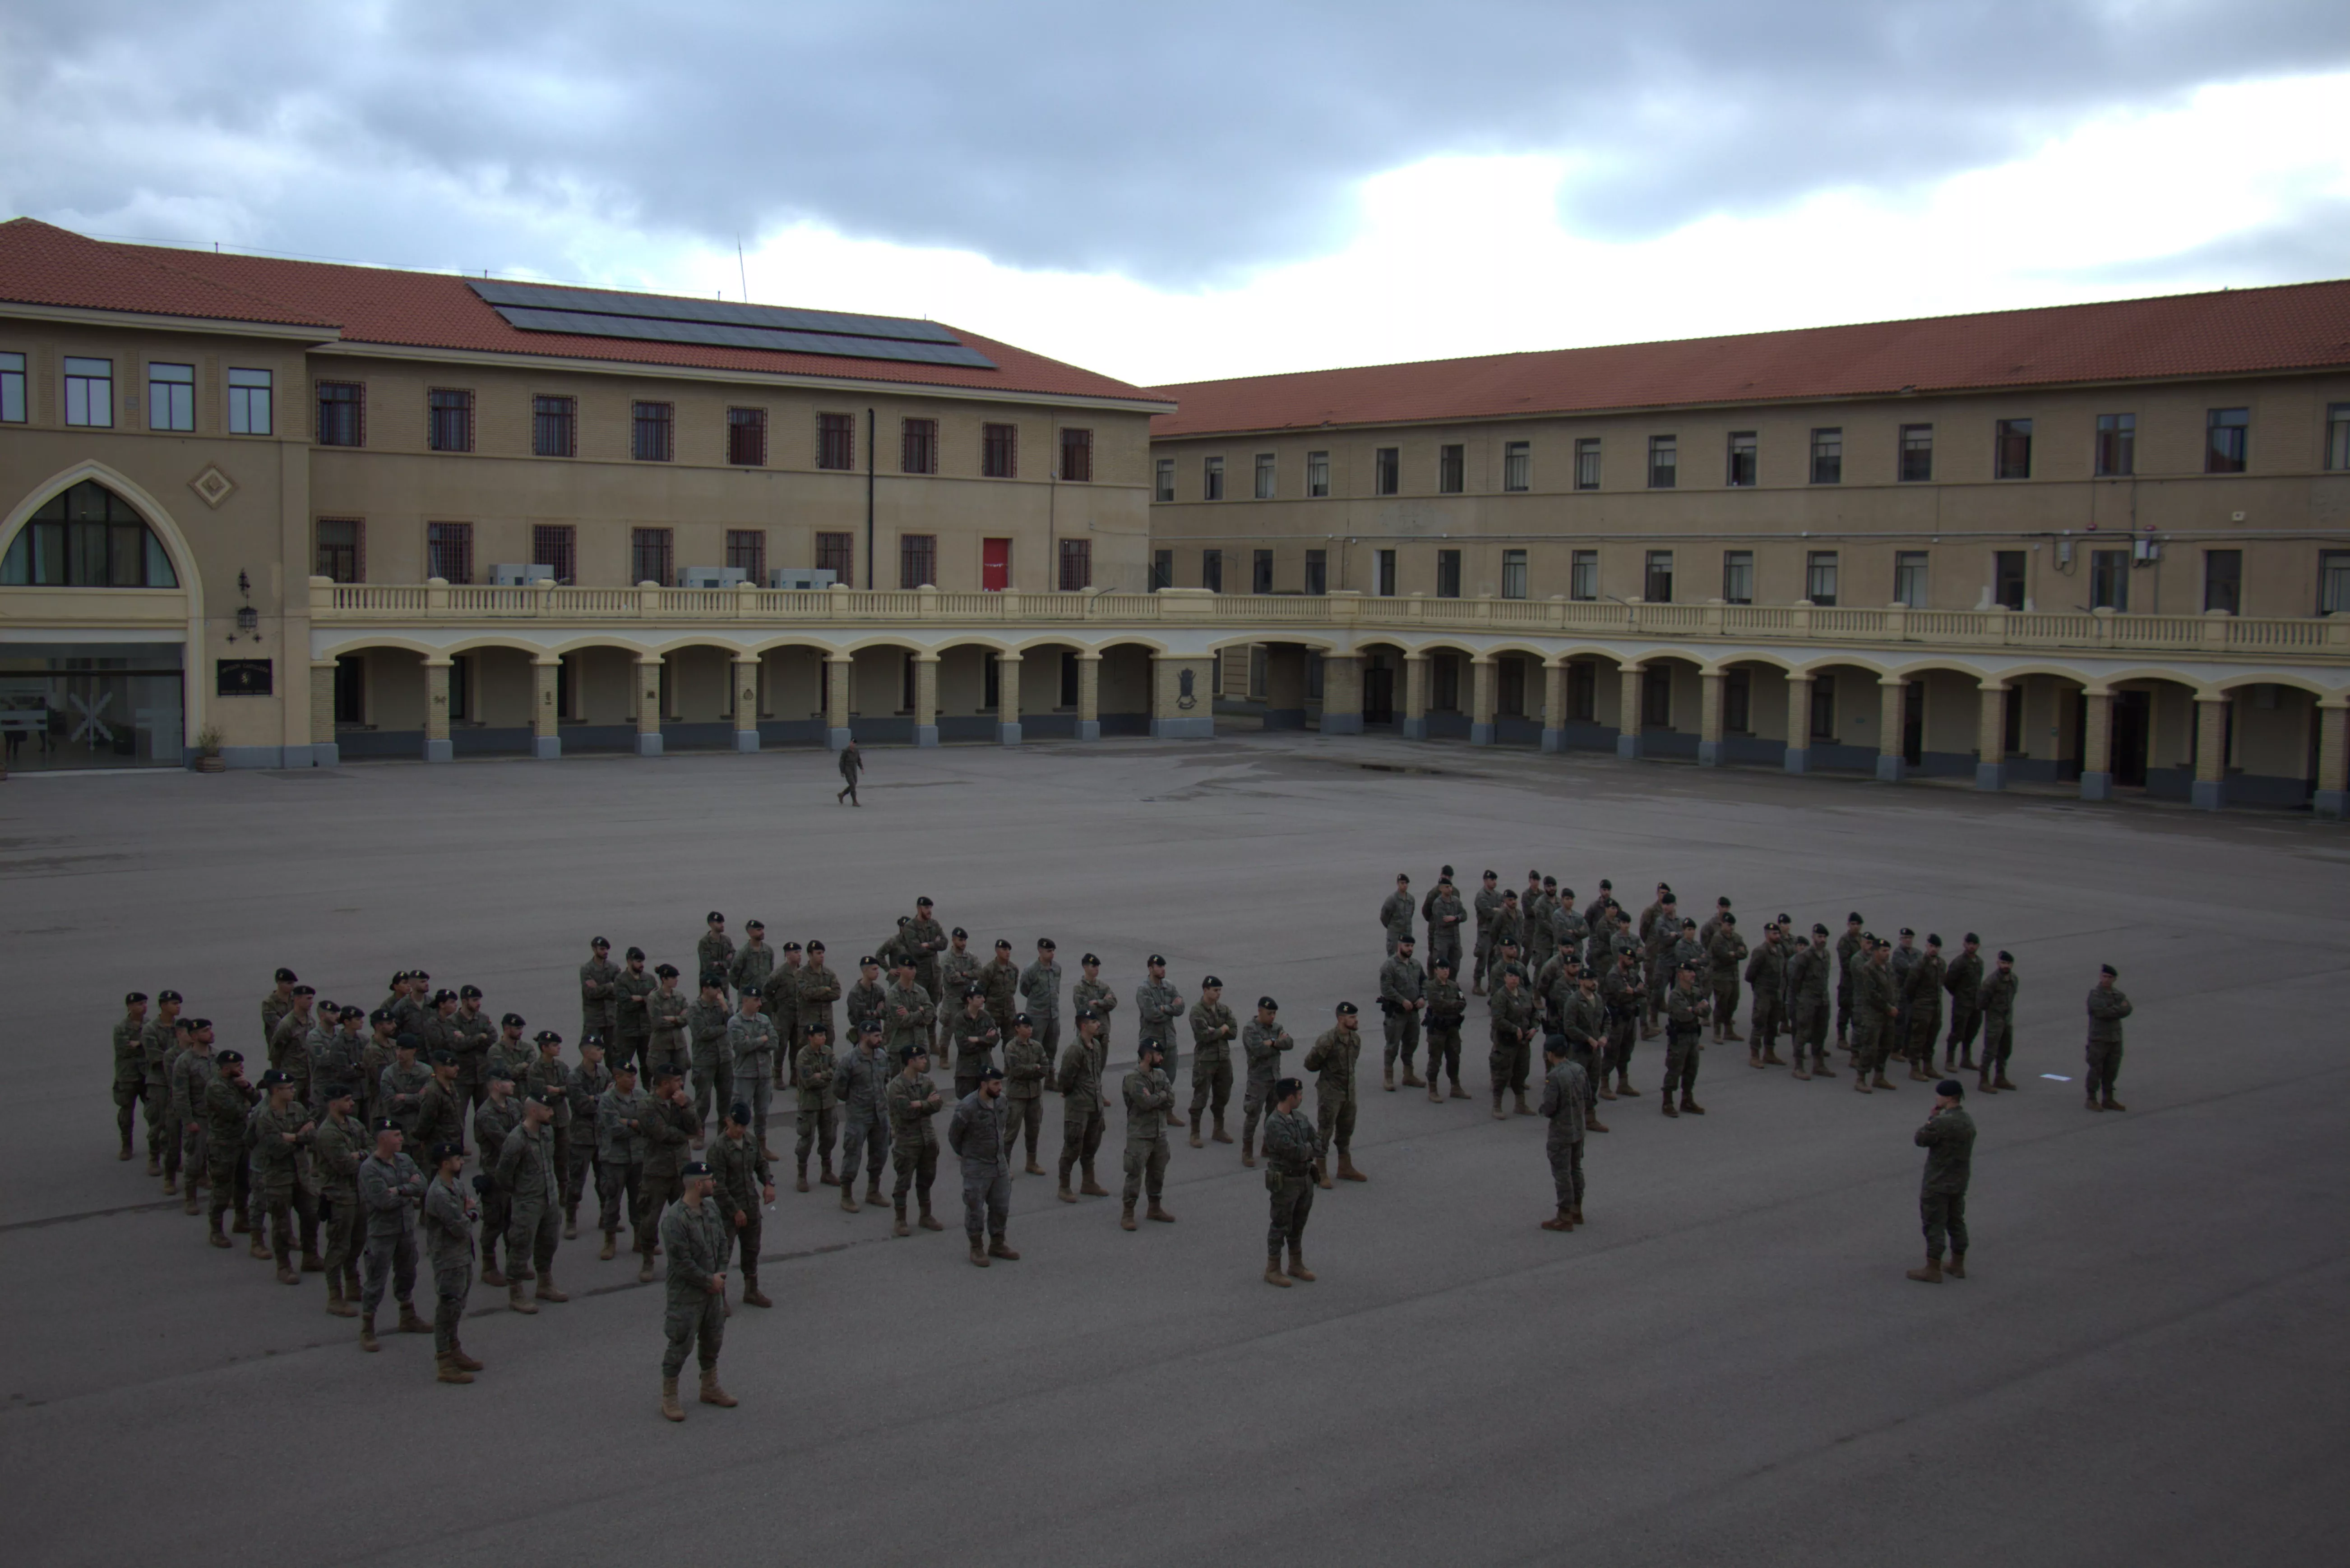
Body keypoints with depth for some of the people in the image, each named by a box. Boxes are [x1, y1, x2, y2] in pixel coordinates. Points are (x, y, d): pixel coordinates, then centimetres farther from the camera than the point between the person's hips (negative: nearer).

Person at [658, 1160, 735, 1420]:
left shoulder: (711, 1209, 2)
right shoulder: (674, 1218, -24)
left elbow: (722, 1241, 10)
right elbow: (682, 1262, -23)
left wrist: (720, 1275, -3)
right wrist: (709, 1281, -15)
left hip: (713, 1289, 8)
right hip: (687, 1294, -8)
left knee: (712, 1340, 19)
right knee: (681, 1345, 2)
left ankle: (710, 1389, 36)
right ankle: (669, 1397, 16)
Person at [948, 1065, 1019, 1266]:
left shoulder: (1001, 1101, -3)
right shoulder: (967, 1107, -23)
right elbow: (954, 1134, -8)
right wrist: (964, 1154, 7)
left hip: (1000, 1164, 6)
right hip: (977, 1167, -6)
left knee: (1001, 1207, 14)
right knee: (976, 1209, 4)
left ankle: (997, 1245, 30)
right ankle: (976, 1249, 19)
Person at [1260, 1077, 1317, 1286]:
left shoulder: (1300, 1118, 6)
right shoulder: (1274, 1124, -22)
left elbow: (1318, 1146, 3)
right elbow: (1294, 1152, -27)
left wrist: (1304, 1150, -15)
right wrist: (1309, 1148, -9)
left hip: (1305, 1178, 8)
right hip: (1285, 1181, -8)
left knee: (1298, 1225, 18)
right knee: (1281, 1225, 2)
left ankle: (1296, 1265, 32)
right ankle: (1273, 1269, 13)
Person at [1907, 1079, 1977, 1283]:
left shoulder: (1941, 1122, -25)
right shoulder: (1968, 1121, 3)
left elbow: (1921, 1140, -13)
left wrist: (1932, 1117, -6)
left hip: (1938, 1184, -8)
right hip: (1960, 1182, 8)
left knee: (1935, 1224, 1)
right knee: (1956, 1222, 19)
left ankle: (1933, 1269, 7)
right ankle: (1958, 1265, 29)